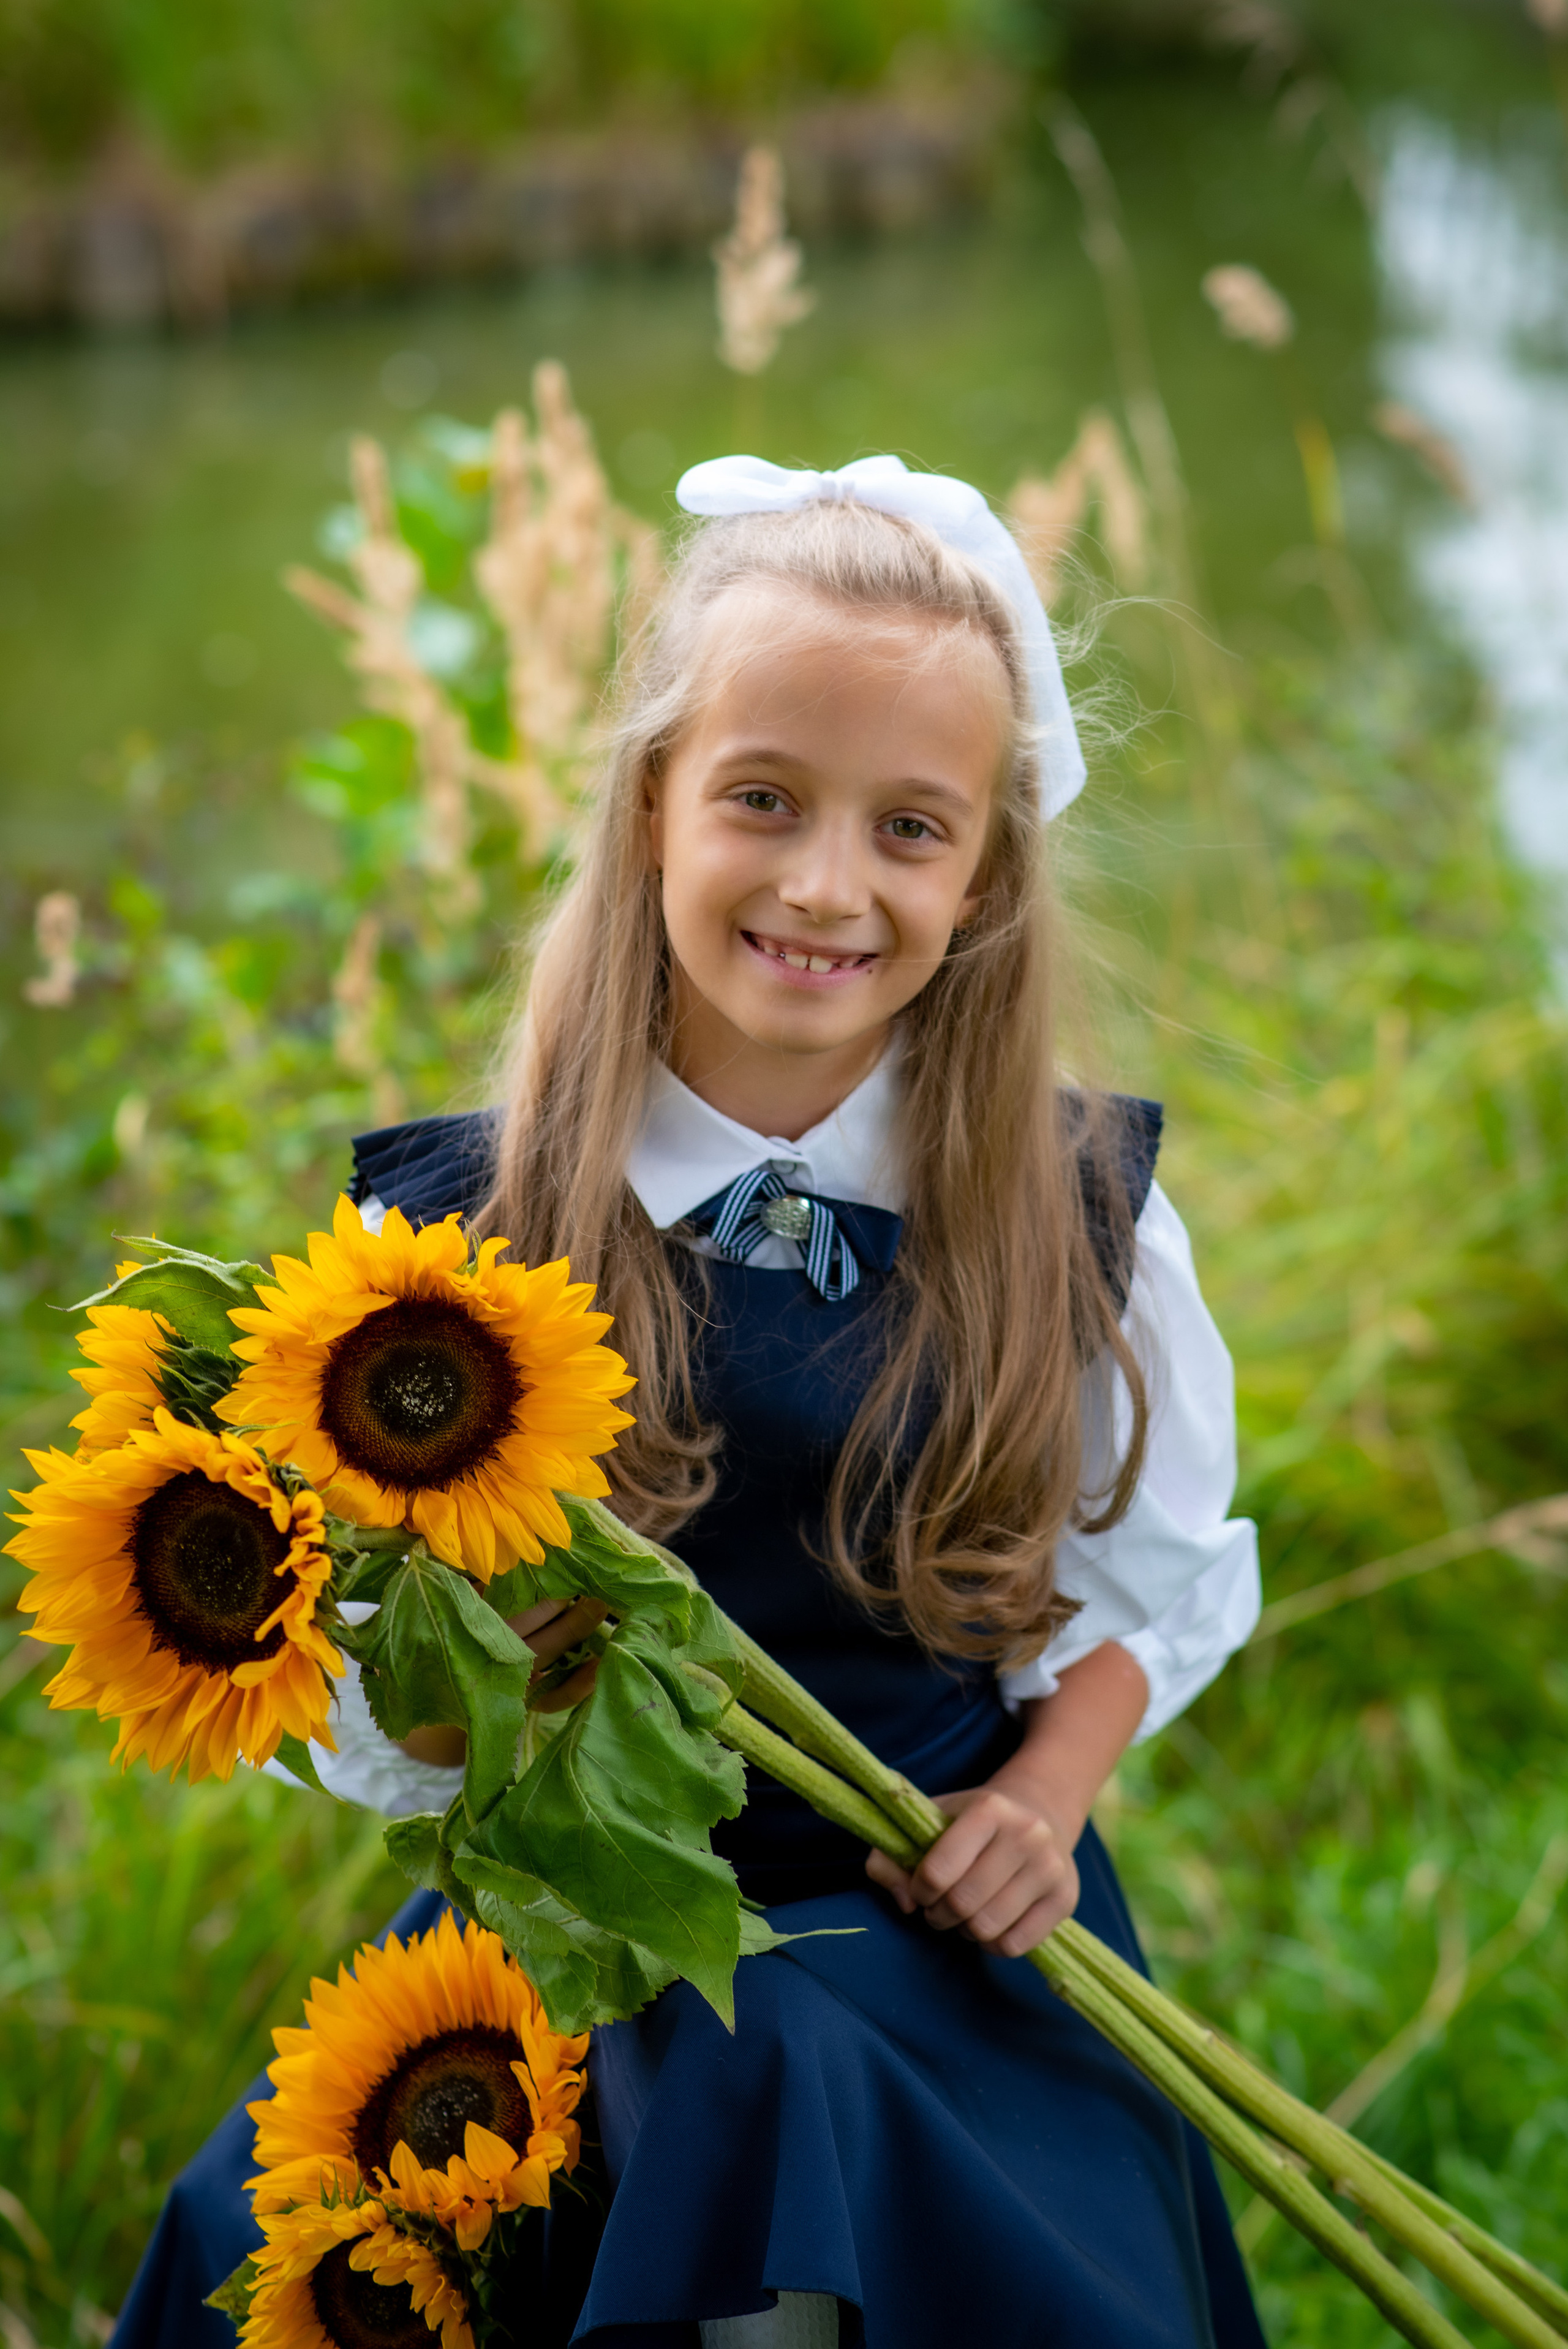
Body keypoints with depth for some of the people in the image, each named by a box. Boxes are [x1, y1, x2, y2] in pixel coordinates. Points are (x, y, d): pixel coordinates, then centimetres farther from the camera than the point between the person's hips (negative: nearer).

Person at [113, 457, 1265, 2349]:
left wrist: (1044, 1791, -5)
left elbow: (1155, 1572, 13)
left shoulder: (1078, 1216, -2)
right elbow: (374, 1740, -2)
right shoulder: (458, 1223, -6)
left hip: (945, 1935, 1)